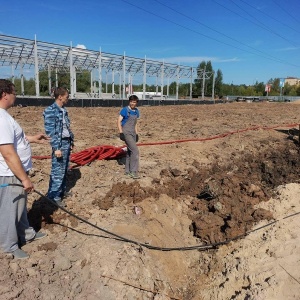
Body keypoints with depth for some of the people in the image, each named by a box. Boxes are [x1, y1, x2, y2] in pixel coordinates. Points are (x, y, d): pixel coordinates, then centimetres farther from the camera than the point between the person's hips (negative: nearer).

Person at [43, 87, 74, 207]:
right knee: (58, 171, -4)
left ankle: (62, 190, 30)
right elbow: (50, 131, -18)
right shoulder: (50, 111, -14)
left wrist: (71, 141, 17)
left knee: (65, 169, 17)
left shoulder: (63, 110, 12)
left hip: (67, 142, 9)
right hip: (60, 144, -9)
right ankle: (54, 196, 6)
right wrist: (56, 148, -21)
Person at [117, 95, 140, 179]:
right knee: (135, 151, -15)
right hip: (126, 133, -7)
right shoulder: (125, 110, -10)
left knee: (130, 152, 13)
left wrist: (136, 133, 17)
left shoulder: (136, 111, 10)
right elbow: (119, 121, -10)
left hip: (133, 133, 7)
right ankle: (133, 171, -9)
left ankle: (127, 171, 24)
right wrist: (121, 133, -17)